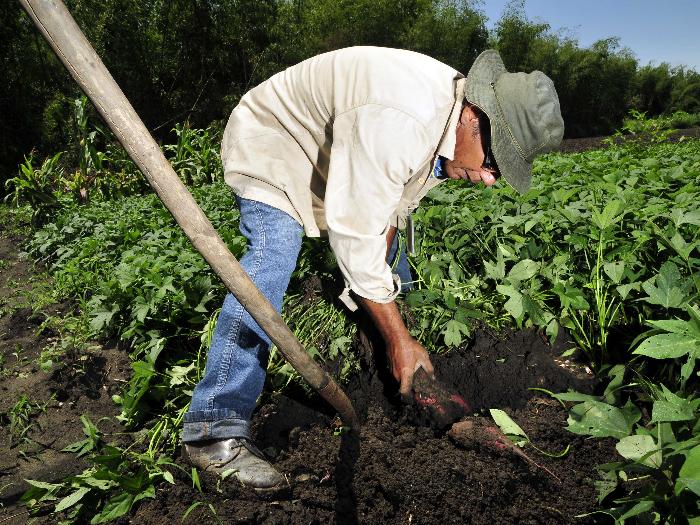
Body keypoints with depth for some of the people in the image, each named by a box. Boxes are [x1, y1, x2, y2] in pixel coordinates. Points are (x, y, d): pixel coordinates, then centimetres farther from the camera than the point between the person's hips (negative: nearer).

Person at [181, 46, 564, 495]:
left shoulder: (455, 118, -11)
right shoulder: (396, 121, -41)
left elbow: (393, 206, -1)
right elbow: (355, 235, -37)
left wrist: (381, 278, -4)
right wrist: (397, 338, -29)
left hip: (339, 153, 9)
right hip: (271, 147, -8)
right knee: (270, 262, -28)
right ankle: (217, 428, -21)